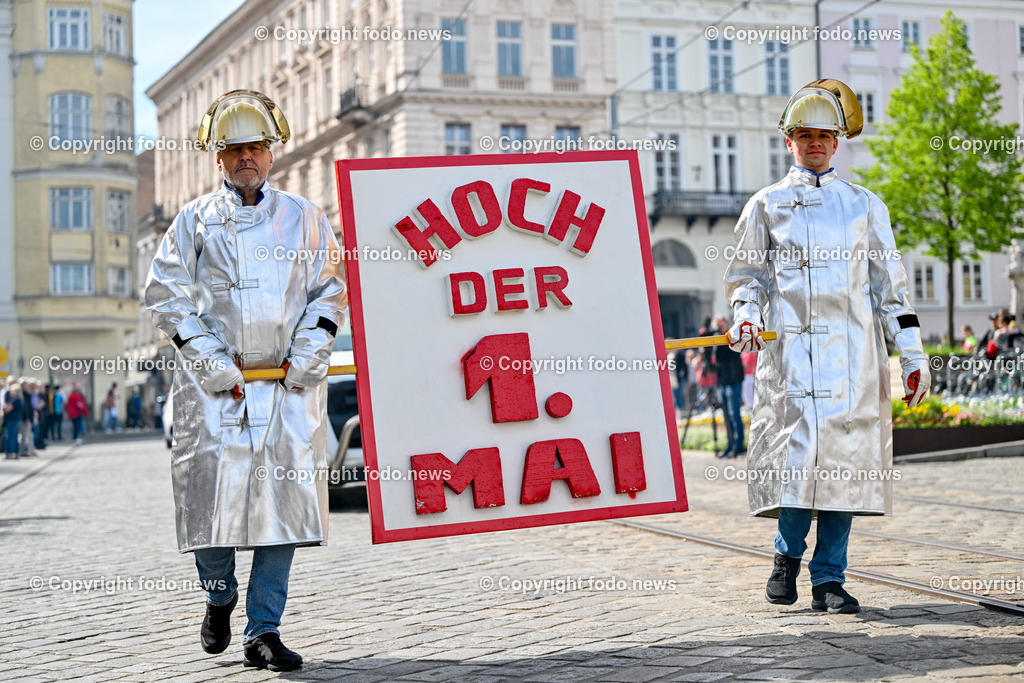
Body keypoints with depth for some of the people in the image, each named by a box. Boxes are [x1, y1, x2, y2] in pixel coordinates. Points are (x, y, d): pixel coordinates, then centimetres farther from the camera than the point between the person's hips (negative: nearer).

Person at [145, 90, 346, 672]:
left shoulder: (304, 217, 14)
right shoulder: (195, 220, 10)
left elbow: (330, 289, 12)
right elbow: (168, 294, 4)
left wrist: (308, 353, -2)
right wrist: (209, 360, -6)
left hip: (291, 385, 1)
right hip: (215, 383, -1)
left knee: (285, 493, -5)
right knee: (213, 489, -7)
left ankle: (264, 631, 2)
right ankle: (220, 597, 22)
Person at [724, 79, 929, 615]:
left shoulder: (864, 205, 16)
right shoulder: (766, 205, 13)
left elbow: (890, 285, 14)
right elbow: (745, 275, 14)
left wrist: (912, 355, 8)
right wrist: (746, 316, -8)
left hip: (853, 353, 2)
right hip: (791, 348, -2)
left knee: (847, 459, -3)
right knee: (799, 447, -15)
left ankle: (829, 579, 5)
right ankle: (788, 555, 8)